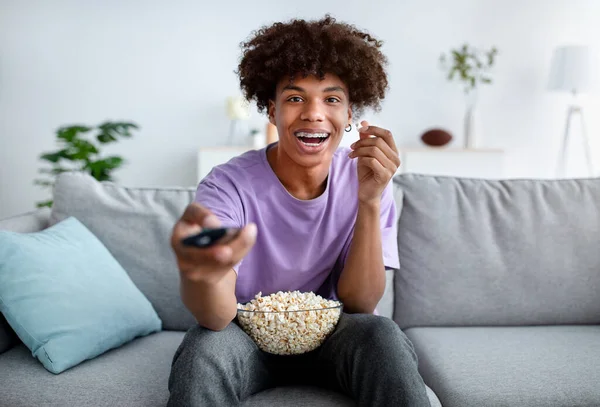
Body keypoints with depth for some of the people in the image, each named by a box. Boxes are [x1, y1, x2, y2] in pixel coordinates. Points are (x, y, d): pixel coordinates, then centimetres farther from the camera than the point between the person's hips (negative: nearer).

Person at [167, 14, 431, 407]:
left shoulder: (366, 178, -12)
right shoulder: (230, 186, -18)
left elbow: (358, 304, -16)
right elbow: (217, 318, -30)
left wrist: (370, 202, -30)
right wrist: (203, 271, -55)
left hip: (335, 335, 1)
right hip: (249, 336, -1)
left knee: (382, 336, -30)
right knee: (203, 348, -32)